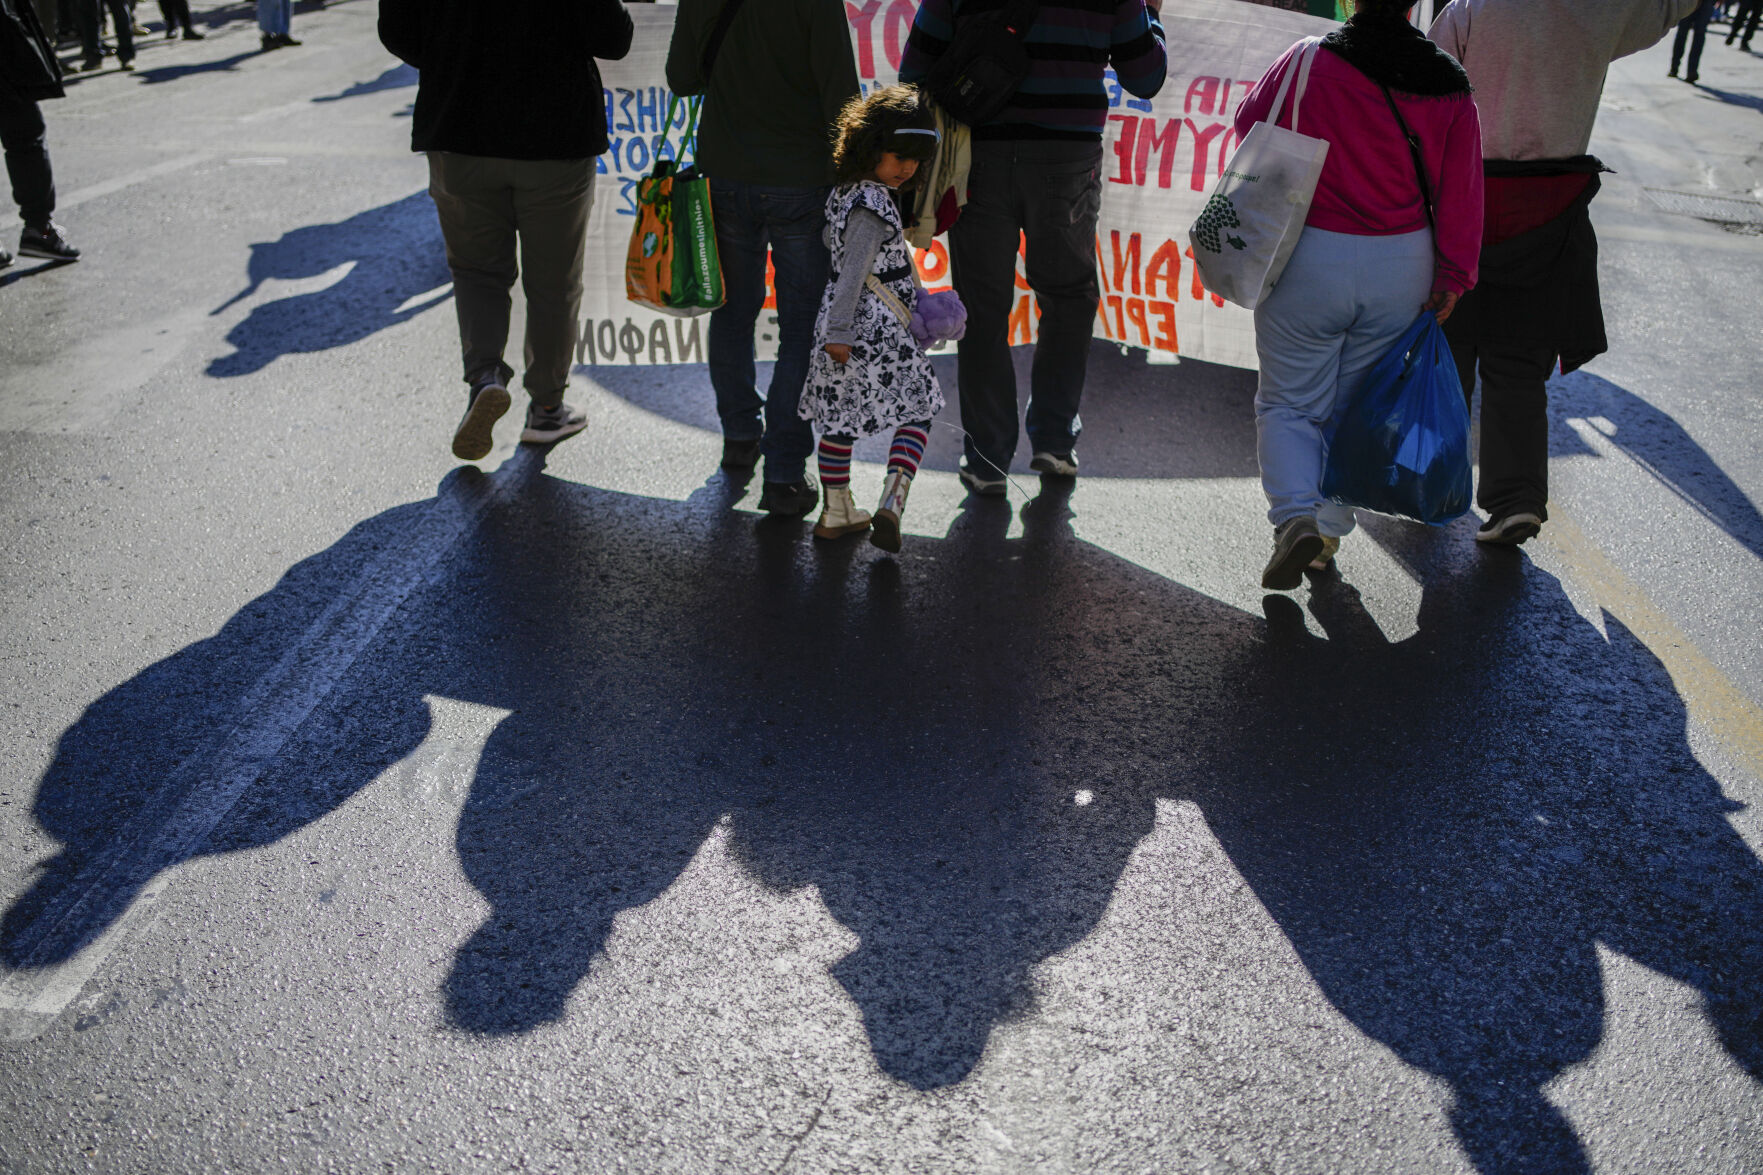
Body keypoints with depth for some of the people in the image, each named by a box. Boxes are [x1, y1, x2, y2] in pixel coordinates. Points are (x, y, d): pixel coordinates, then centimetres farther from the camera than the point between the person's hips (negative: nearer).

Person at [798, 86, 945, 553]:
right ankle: (892, 502, -12)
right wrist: (840, 331, -24)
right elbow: (853, 269, -23)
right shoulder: (872, 205, -17)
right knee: (917, 412, 4)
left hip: (842, 327, 8)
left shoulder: (844, 192, 11)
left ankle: (836, 512, 25)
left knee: (839, 417, 15)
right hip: (877, 330, -8)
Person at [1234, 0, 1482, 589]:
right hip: (1403, 264, 3)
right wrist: (1452, 277, 5)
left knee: (1289, 402, 9)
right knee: (1358, 404, 17)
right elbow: (1461, 192, 0)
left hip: (1309, 257, -3)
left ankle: (1295, 516, -13)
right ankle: (1330, 530, 22)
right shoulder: (1449, 88, 0)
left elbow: (1248, 124, 8)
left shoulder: (1307, 60, -8)